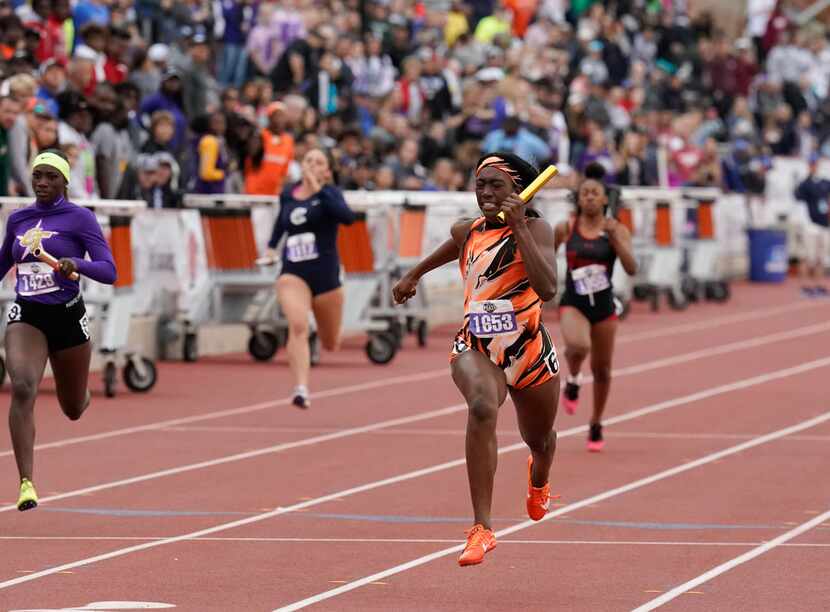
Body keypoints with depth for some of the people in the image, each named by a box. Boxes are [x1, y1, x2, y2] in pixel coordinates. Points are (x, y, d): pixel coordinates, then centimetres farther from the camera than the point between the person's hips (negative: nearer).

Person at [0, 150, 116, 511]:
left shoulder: (80, 219, -6)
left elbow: (109, 272, -12)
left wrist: (77, 263, -30)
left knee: (73, 410, 15)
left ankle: (83, 395, 56)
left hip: (67, 317, -1)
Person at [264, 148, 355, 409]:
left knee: (330, 345, 15)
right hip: (293, 273, 1)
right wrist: (272, 245, 20)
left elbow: (348, 217, -27)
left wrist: (320, 191, -28)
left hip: (325, 275, -1)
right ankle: (301, 390, -35)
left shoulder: (329, 193, -5)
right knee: (298, 326, -28)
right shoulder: (288, 194, 5)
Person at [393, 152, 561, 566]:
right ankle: (482, 529, -38)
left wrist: (520, 228, -28)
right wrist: (414, 274, 43)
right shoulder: (468, 232, 4)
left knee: (539, 439, 22)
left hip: (528, 351, -1)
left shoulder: (536, 229, -10)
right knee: (482, 407, -34)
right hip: (474, 348, 1)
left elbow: (547, 288, -27)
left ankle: (539, 481, 65)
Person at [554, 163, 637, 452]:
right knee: (578, 346, -33)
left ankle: (596, 427, 31)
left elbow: (632, 269, -15)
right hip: (573, 304, -2)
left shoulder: (617, 230, -5)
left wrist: (614, 236, -23)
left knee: (602, 369, 11)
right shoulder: (566, 229, -5)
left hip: (604, 306, 2)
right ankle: (572, 381, 1)